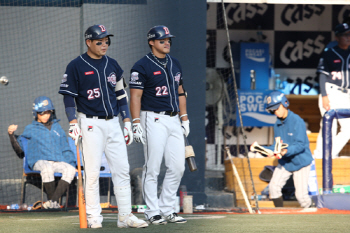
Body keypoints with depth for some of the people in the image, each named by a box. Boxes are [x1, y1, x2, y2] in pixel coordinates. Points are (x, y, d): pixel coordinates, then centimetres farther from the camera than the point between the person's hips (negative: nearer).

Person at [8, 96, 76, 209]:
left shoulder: (57, 127, 27)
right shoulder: (30, 129, 18)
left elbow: (65, 149, 27)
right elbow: (20, 149, 8)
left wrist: (71, 163, 12)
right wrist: (12, 135, -8)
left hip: (59, 162, 3)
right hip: (39, 161, -3)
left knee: (70, 169, -31)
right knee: (47, 168, -40)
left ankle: (53, 200, -40)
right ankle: (53, 202, -33)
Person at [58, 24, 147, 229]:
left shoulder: (112, 65, 13)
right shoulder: (76, 66, -3)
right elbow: (68, 96, -4)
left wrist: (127, 122, 12)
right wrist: (73, 123, -13)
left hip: (113, 123, 5)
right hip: (91, 124, -5)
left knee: (122, 169, 1)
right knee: (92, 171, -5)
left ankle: (125, 216, 3)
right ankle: (94, 217, 2)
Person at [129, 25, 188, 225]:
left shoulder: (175, 64, 14)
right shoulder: (142, 66, -7)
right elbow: (135, 97, -9)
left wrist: (185, 118, 15)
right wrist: (136, 124, -15)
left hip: (173, 120, 7)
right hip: (154, 120, -7)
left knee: (177, 167, 4)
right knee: (152, 168, -4)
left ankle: (167, 209, 13)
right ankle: (153, 212, 2)